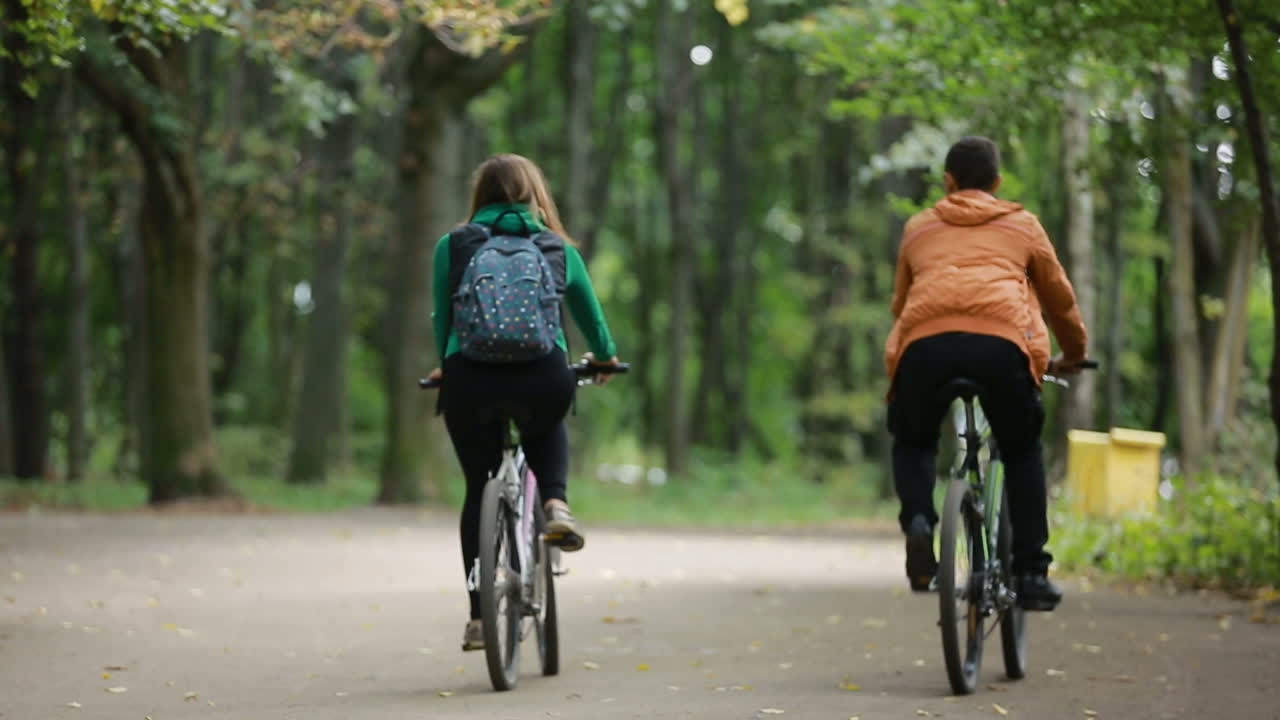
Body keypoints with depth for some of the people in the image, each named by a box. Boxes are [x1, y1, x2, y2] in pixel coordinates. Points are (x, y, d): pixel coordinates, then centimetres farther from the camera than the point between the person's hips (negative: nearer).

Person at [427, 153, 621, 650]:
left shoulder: (452, 247, 14)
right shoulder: (560, 250, 17)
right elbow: (590, 315, 29)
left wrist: (445, 367, 40)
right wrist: (604, 357, 49)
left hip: (469, 377, 0)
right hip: (543, 377, 0)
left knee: (479, 490, 16)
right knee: (547, 431, 35)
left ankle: (479, 617, 13)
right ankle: (555, 504, 7)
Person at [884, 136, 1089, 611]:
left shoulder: (919, 228, 31)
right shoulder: (1022, 224, 29)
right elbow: (1060, 297, 37)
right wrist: (1074, 354, 54)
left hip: (924, 340, 1)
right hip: (1001, 340, -1)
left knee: (912, 442, 26)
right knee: (1022, 451, 22)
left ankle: (917, 522, -3)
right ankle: (1031, 572, 12)